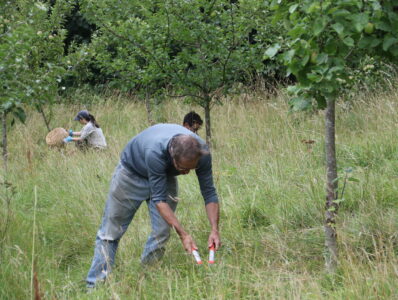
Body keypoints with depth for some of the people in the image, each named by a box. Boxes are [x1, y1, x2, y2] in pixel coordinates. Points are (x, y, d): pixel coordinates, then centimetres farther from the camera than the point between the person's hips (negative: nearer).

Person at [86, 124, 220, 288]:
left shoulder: (201, 152, -31)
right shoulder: (155, 152, -44)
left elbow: (209, 193, -19)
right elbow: (159, 199, -38)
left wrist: (214, 230, -31)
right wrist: (183, 234, -41)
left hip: (165, 176, 4)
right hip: (132, 171, -4)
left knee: (162, 232, -6)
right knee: (111, 232, -1)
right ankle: (96, 284, 5)